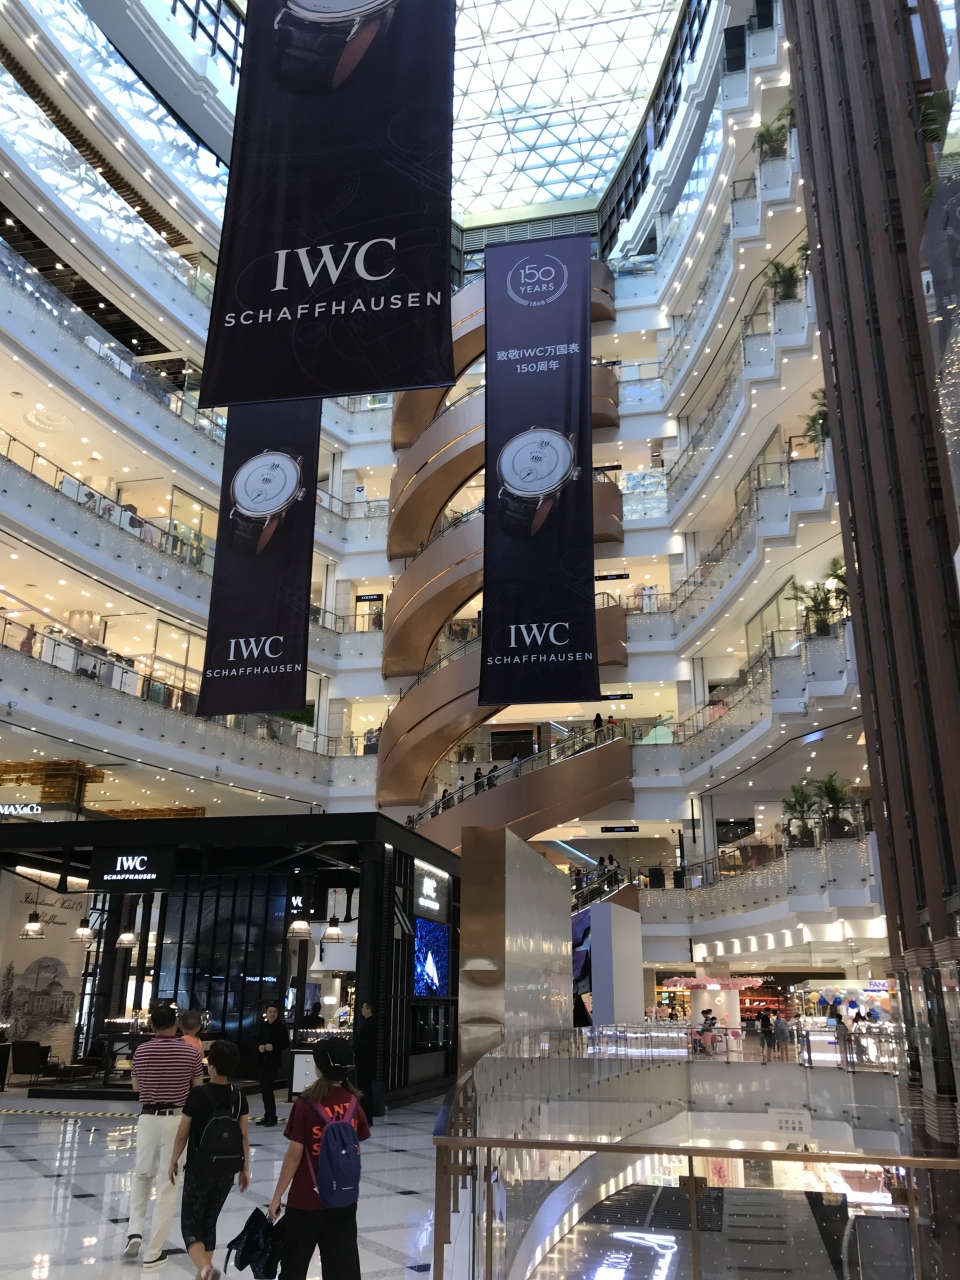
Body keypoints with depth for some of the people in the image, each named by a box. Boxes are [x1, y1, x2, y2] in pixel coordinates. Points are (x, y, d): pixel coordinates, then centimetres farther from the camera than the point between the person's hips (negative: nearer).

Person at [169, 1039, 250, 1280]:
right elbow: (243, 1137, 1)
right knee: (209, 1222, 19)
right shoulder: (239, 1096, -3)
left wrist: (173, 1162, 8)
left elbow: (183, 1134, -8)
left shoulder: (197, 1094, -15)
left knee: (190, 1224, 5)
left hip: (199, 1169, -4)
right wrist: (245, 1168, 11)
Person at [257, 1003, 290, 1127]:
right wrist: (259, 1047, -7)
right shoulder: (262, 1025, 8)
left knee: (268, 1088, -11)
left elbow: (287, 1044, -6)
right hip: (263, 1061, 6)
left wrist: (274, 1047, -19)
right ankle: (267, 1116, 21)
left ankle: (271, 1117, -2)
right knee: (263, 1089, 9)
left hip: (274, 1061, -6)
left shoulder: (281, 1026, -6)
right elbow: (257, 1040, 15)